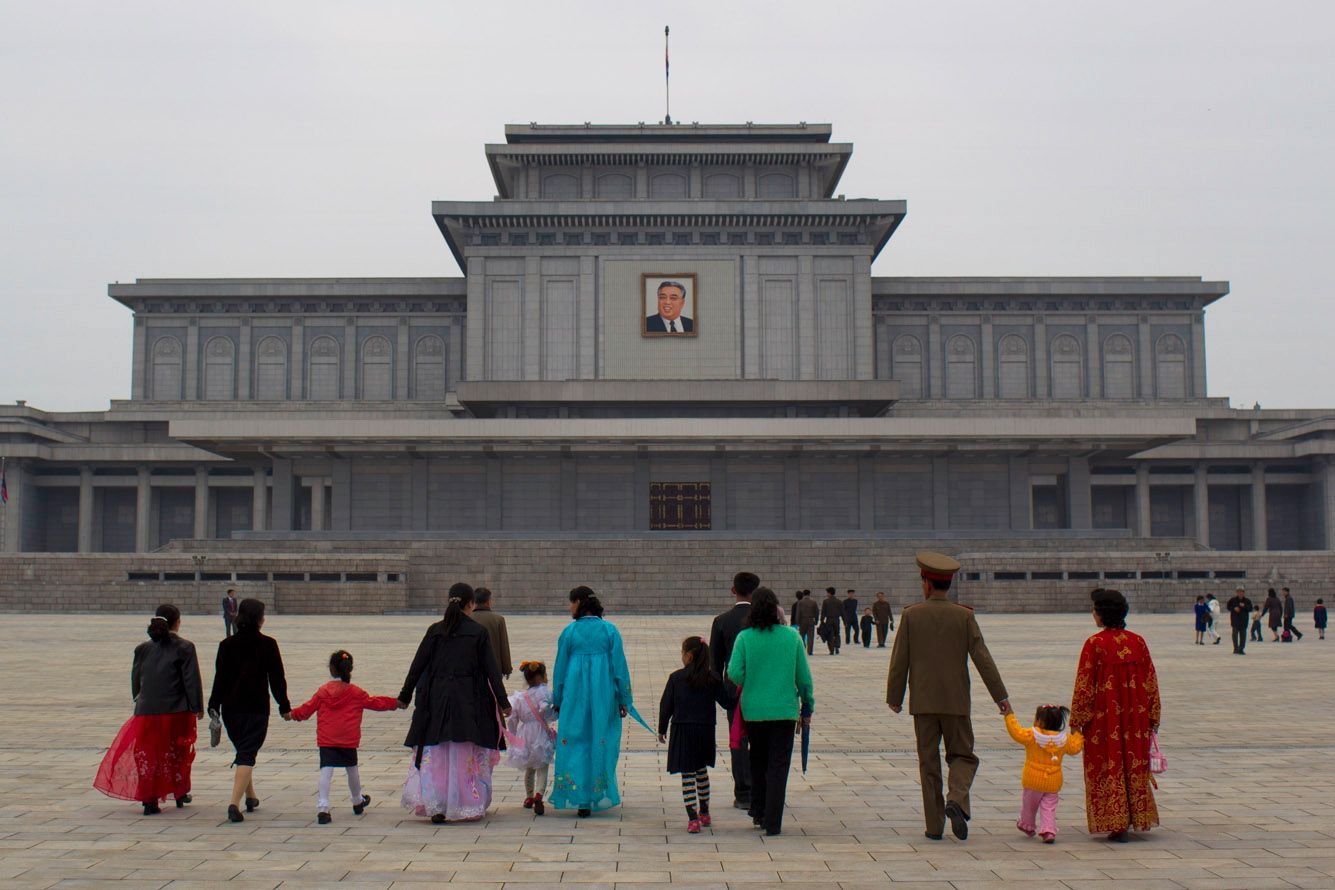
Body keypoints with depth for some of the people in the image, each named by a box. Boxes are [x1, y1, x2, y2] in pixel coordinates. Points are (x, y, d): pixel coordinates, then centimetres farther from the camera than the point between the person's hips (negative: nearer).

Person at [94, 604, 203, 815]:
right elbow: (192, 681, -9)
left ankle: (149, 800, 2)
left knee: (147, 754, 9)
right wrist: (197, 708, 0)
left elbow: (135, 680, 11)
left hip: (147, 711, 2)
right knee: (179, 752, 16)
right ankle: (180, 793, 27)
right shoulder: (184, 648, -8)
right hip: (177, 712, -2)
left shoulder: (143, 648, 4)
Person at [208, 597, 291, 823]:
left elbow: (219, 678, 0)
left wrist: (214, 707, 4)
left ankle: (250, 797, 33)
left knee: (243, 751, 21)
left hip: (231, 709, 4)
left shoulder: (227, 644, 1)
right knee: (247, 755, -5)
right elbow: (277, 678, -1)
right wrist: (284, 706, 7)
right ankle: (234, 803, -20)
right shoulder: (268, 644, -5)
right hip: (257, 709, -3)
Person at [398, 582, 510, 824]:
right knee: (467, 756, 8)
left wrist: (405, 695, 14)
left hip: (437, 700, 2)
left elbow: (417, 665, 4)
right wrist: (503, 702, 2)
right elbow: (491, 669, -3)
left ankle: (435, 807, 1)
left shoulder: (435, 631, 1)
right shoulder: (478, 632, -4)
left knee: (436, 756, 8)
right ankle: (467, 806, 12)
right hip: (469, 702, -2)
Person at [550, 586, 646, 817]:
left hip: (575, 696, -1)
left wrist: (557, 701, 13)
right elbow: (619, 666, -1)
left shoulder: (569, 632, -3)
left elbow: (560, 668, 3)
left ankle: (580, 800, 2)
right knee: (601, 744, 11)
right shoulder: (610, 630, -1)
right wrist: (624, 700, 6)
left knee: (575, 744, 6)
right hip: (603, 696, 1)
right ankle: (599, 796, 15)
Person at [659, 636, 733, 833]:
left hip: (683, 730, -3)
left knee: (688, 775, 0)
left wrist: (662, 729, 10)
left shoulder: (676, 678, -5)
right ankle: (704, 813, 33)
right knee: (702, 770, 22)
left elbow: (665, 705, -1)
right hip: (706, 730, 3)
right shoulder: (713, 678, -1)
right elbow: (727, 703, 1)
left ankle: (693, 819, -8)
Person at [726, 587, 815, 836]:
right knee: (779, 766, 4)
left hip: (753, 710, 1)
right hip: (785, 710, -1)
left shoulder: (745, 637, -7)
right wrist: (807, 708, 11)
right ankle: (772, 823, 1)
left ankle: (758, 813, 26)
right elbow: (804, 676, 0)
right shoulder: (792, 636, -5)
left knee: (758, 762, 19)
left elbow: (735, 674, -12)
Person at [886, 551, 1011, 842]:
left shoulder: (911, 614, -3)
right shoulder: (964, 615, -3)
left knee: (928, 763, 8)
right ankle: (956, 800, -14)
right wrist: (1000, 695, -1)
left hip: (923, 701, 0)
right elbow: (982, 657, -5)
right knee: (962, 756, 13)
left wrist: (894, 696, 8)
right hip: (956, 701, 0)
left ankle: (934, 825, 7)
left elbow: (899, 660, -2)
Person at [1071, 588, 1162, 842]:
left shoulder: (1095, 644, -12)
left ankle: (1116, 824, 5)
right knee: (1135, 765, 15)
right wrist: (1153, 717, 14)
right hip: (1134, 717, 5)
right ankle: (1137, 819, 23)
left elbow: (1084, 685, -11)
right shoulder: (1138, 641, 2)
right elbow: (1151, 683, 6)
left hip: (1103, 719, -4)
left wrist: (1076, 721, -4)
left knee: (1107, 767, 4)